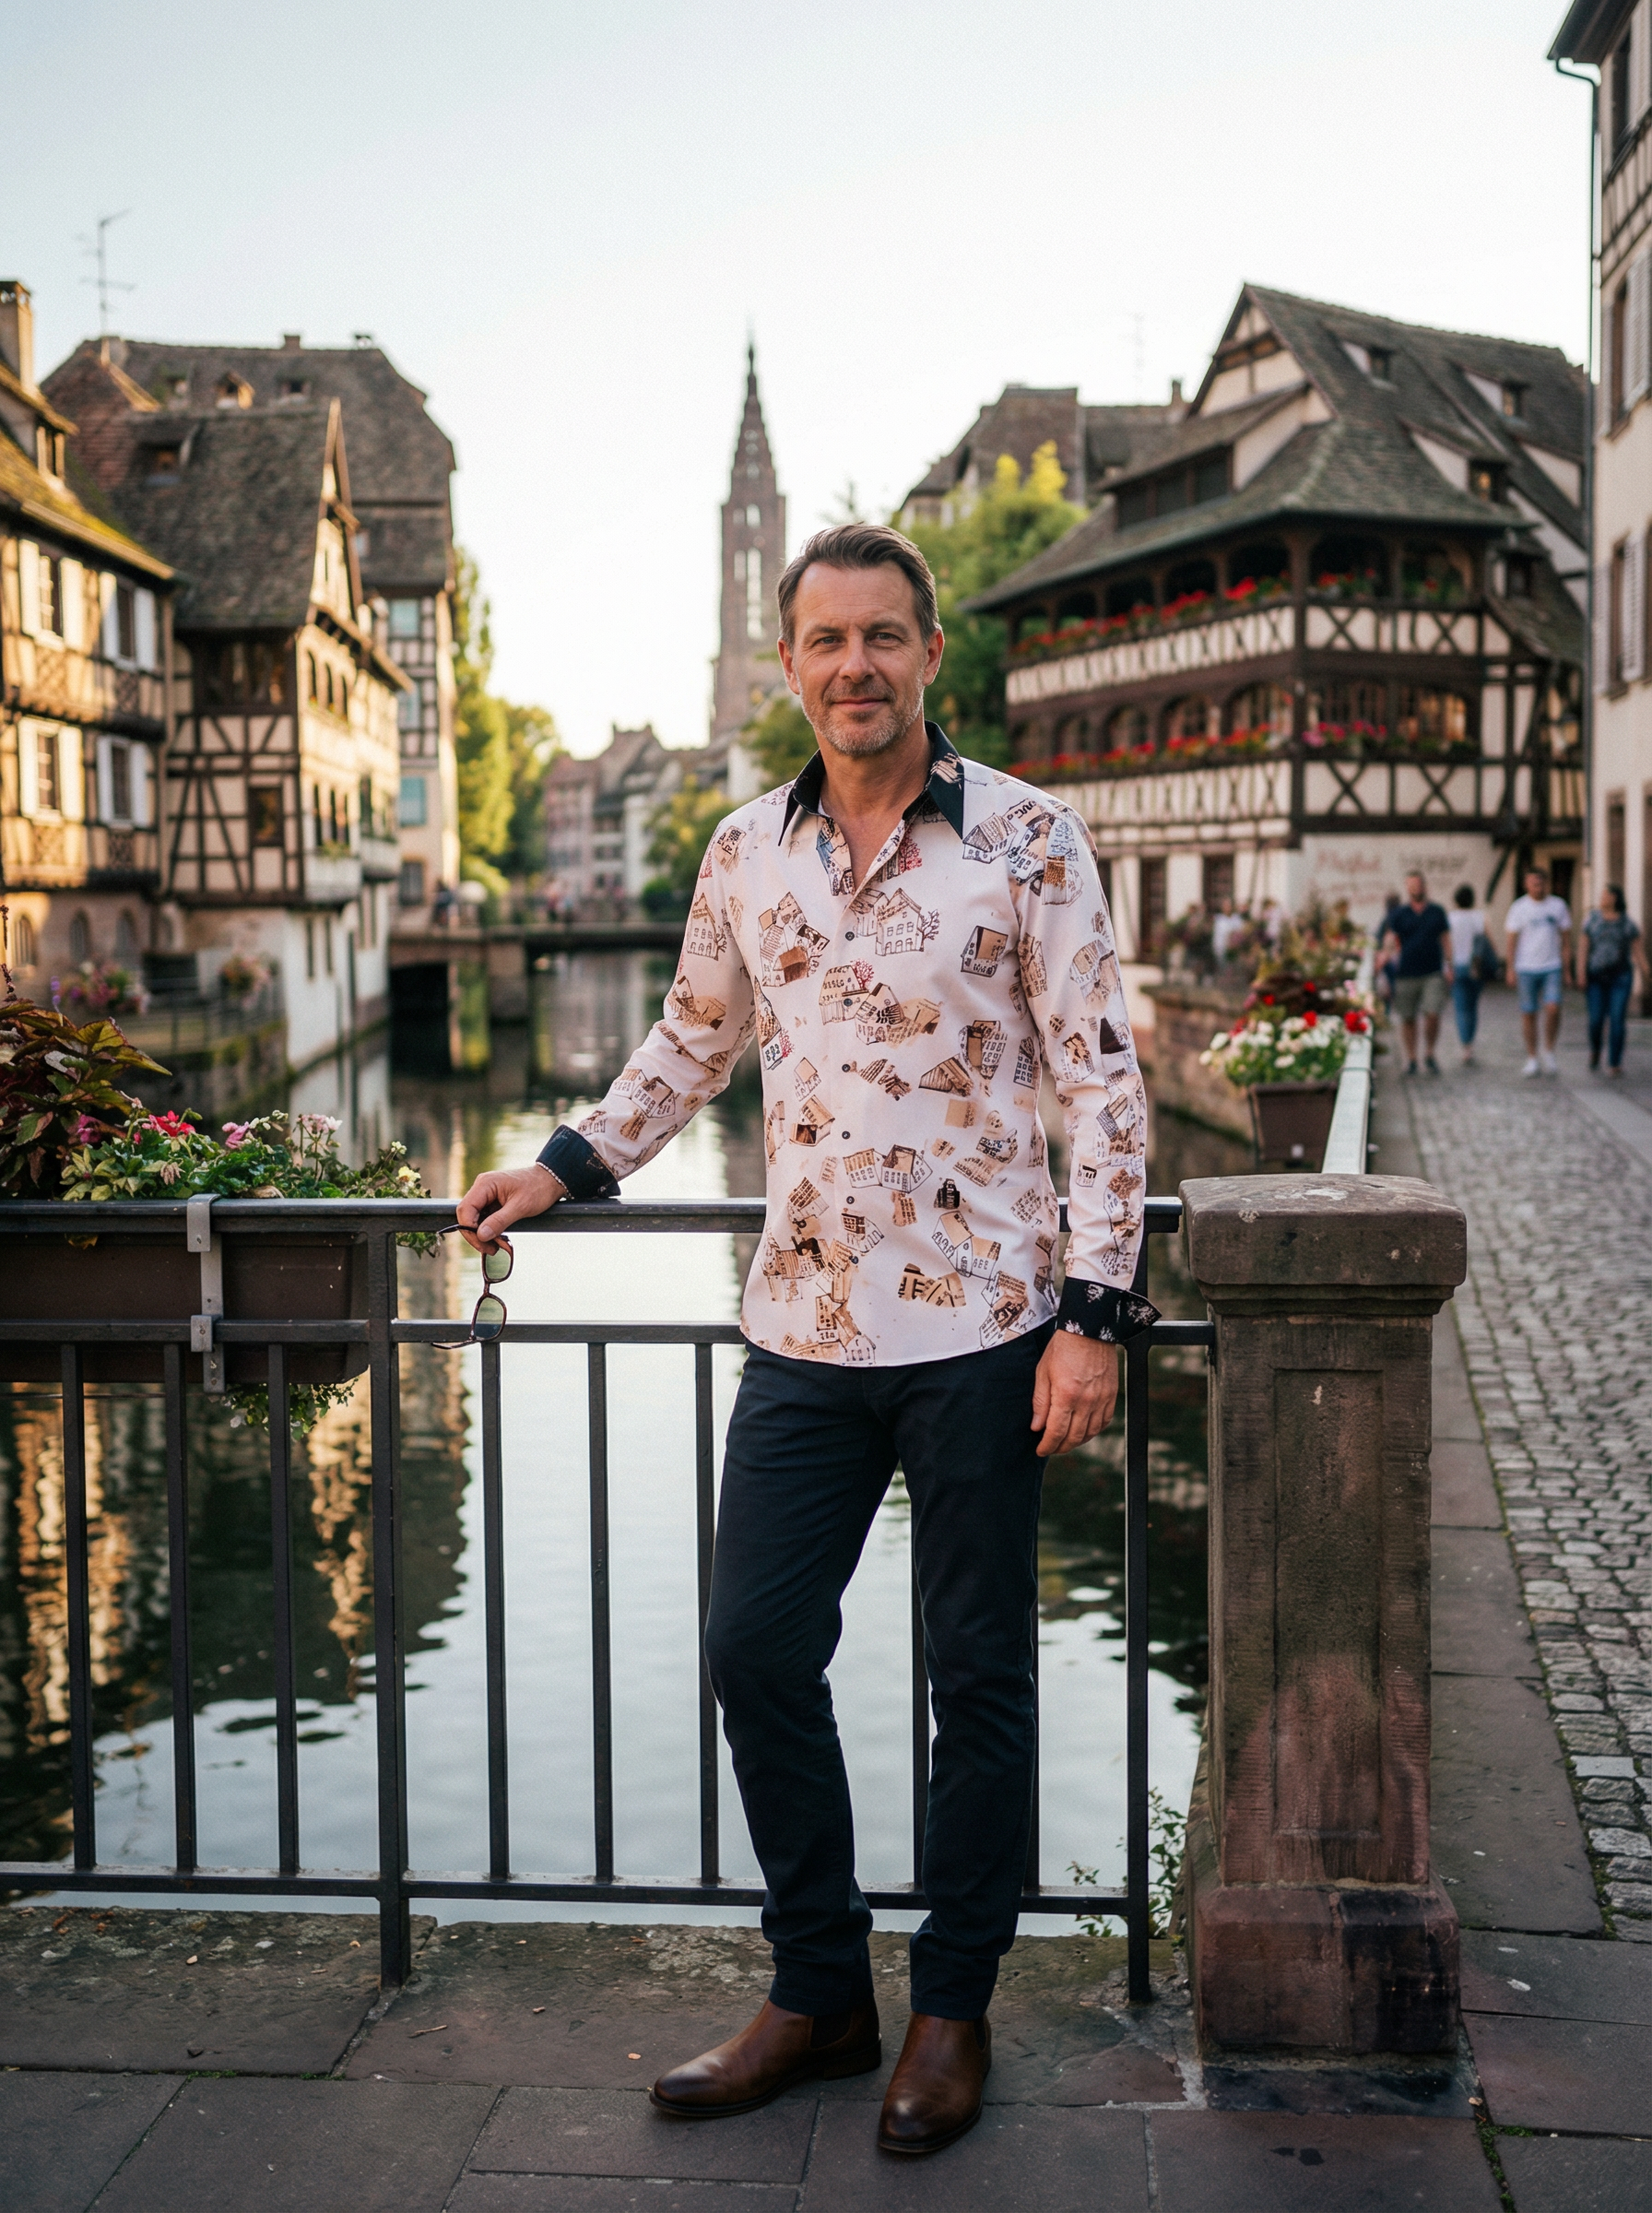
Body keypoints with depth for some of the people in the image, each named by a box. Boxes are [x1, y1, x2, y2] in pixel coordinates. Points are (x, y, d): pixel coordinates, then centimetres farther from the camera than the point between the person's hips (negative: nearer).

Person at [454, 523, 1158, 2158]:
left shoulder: (1027, 840, -5)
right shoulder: (744, 854, 7)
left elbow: (1102, 1080, -6)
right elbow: (693, 1040, 23)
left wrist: (1096, 1314, -10)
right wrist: (567, 1168, 15)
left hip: (980, 1325, -4)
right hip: (802, 1330, 4)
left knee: (977, 1676, 7)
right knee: (754, 1651, 6)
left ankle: (952, 2008, 25)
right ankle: (817, 1991, 25)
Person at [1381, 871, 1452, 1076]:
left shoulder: (1437, 912, 11)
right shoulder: (1397, 913, 5)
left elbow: (1445, 939, 14)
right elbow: (1389, 938, -2)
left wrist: (1448, 965, 8)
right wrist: (1390, 951, -22)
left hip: (1433, 973, 1)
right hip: (1406, 973, 0)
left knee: (1433, 1015, -10)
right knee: (1407, 1018, 4)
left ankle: (1429, 1055, 9)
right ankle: (1411, 1058, 16)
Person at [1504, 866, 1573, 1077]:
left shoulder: (1558, 906, 5)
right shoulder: (1519, 908, 0)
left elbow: (1566, 937, 11)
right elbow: (1511, 941, 2)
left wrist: (1566, 968, 7)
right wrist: (1511, 970, -4)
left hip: (1552, 967, 1)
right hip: (1526, 969, -1)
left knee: (1553, 1009, -15)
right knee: (1528, 1014, 2)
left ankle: (1548, 1050, 6)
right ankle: (1532, 1059, 11)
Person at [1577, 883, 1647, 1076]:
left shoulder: (1628, 922, -2)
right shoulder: (1593, 919, 2)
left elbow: (1639, 950, 2)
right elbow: (1584, 948, 0)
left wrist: (1645, 978, 1)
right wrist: (1581, 974, -9)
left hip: (1621, 977, -1)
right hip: (1597, 977, 1)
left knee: (1617, 1020, -9)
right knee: (1596, 1020, -2)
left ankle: (1614, 1064, -1)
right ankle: (1595, 1048, 30)